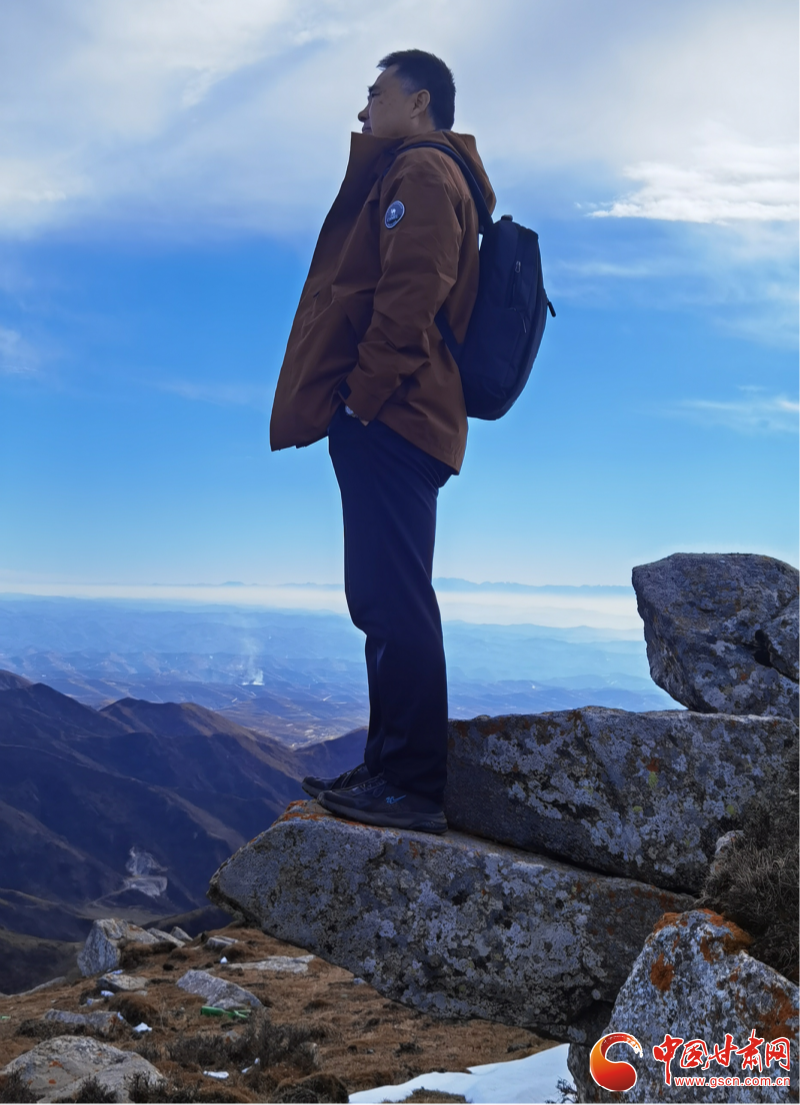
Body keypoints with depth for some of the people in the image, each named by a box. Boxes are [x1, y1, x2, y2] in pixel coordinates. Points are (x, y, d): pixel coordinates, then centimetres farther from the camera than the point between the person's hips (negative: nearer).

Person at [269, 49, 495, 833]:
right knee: (386, 600, 10)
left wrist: (360, 393, -19)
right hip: (387, 419, 11)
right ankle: (391, 769, 16)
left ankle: (412, 787, -9)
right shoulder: (405, 174, 28)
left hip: (387, 417, -11)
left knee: (392, 600, -12)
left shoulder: (422, 171, -3)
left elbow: (412, 294, -18)